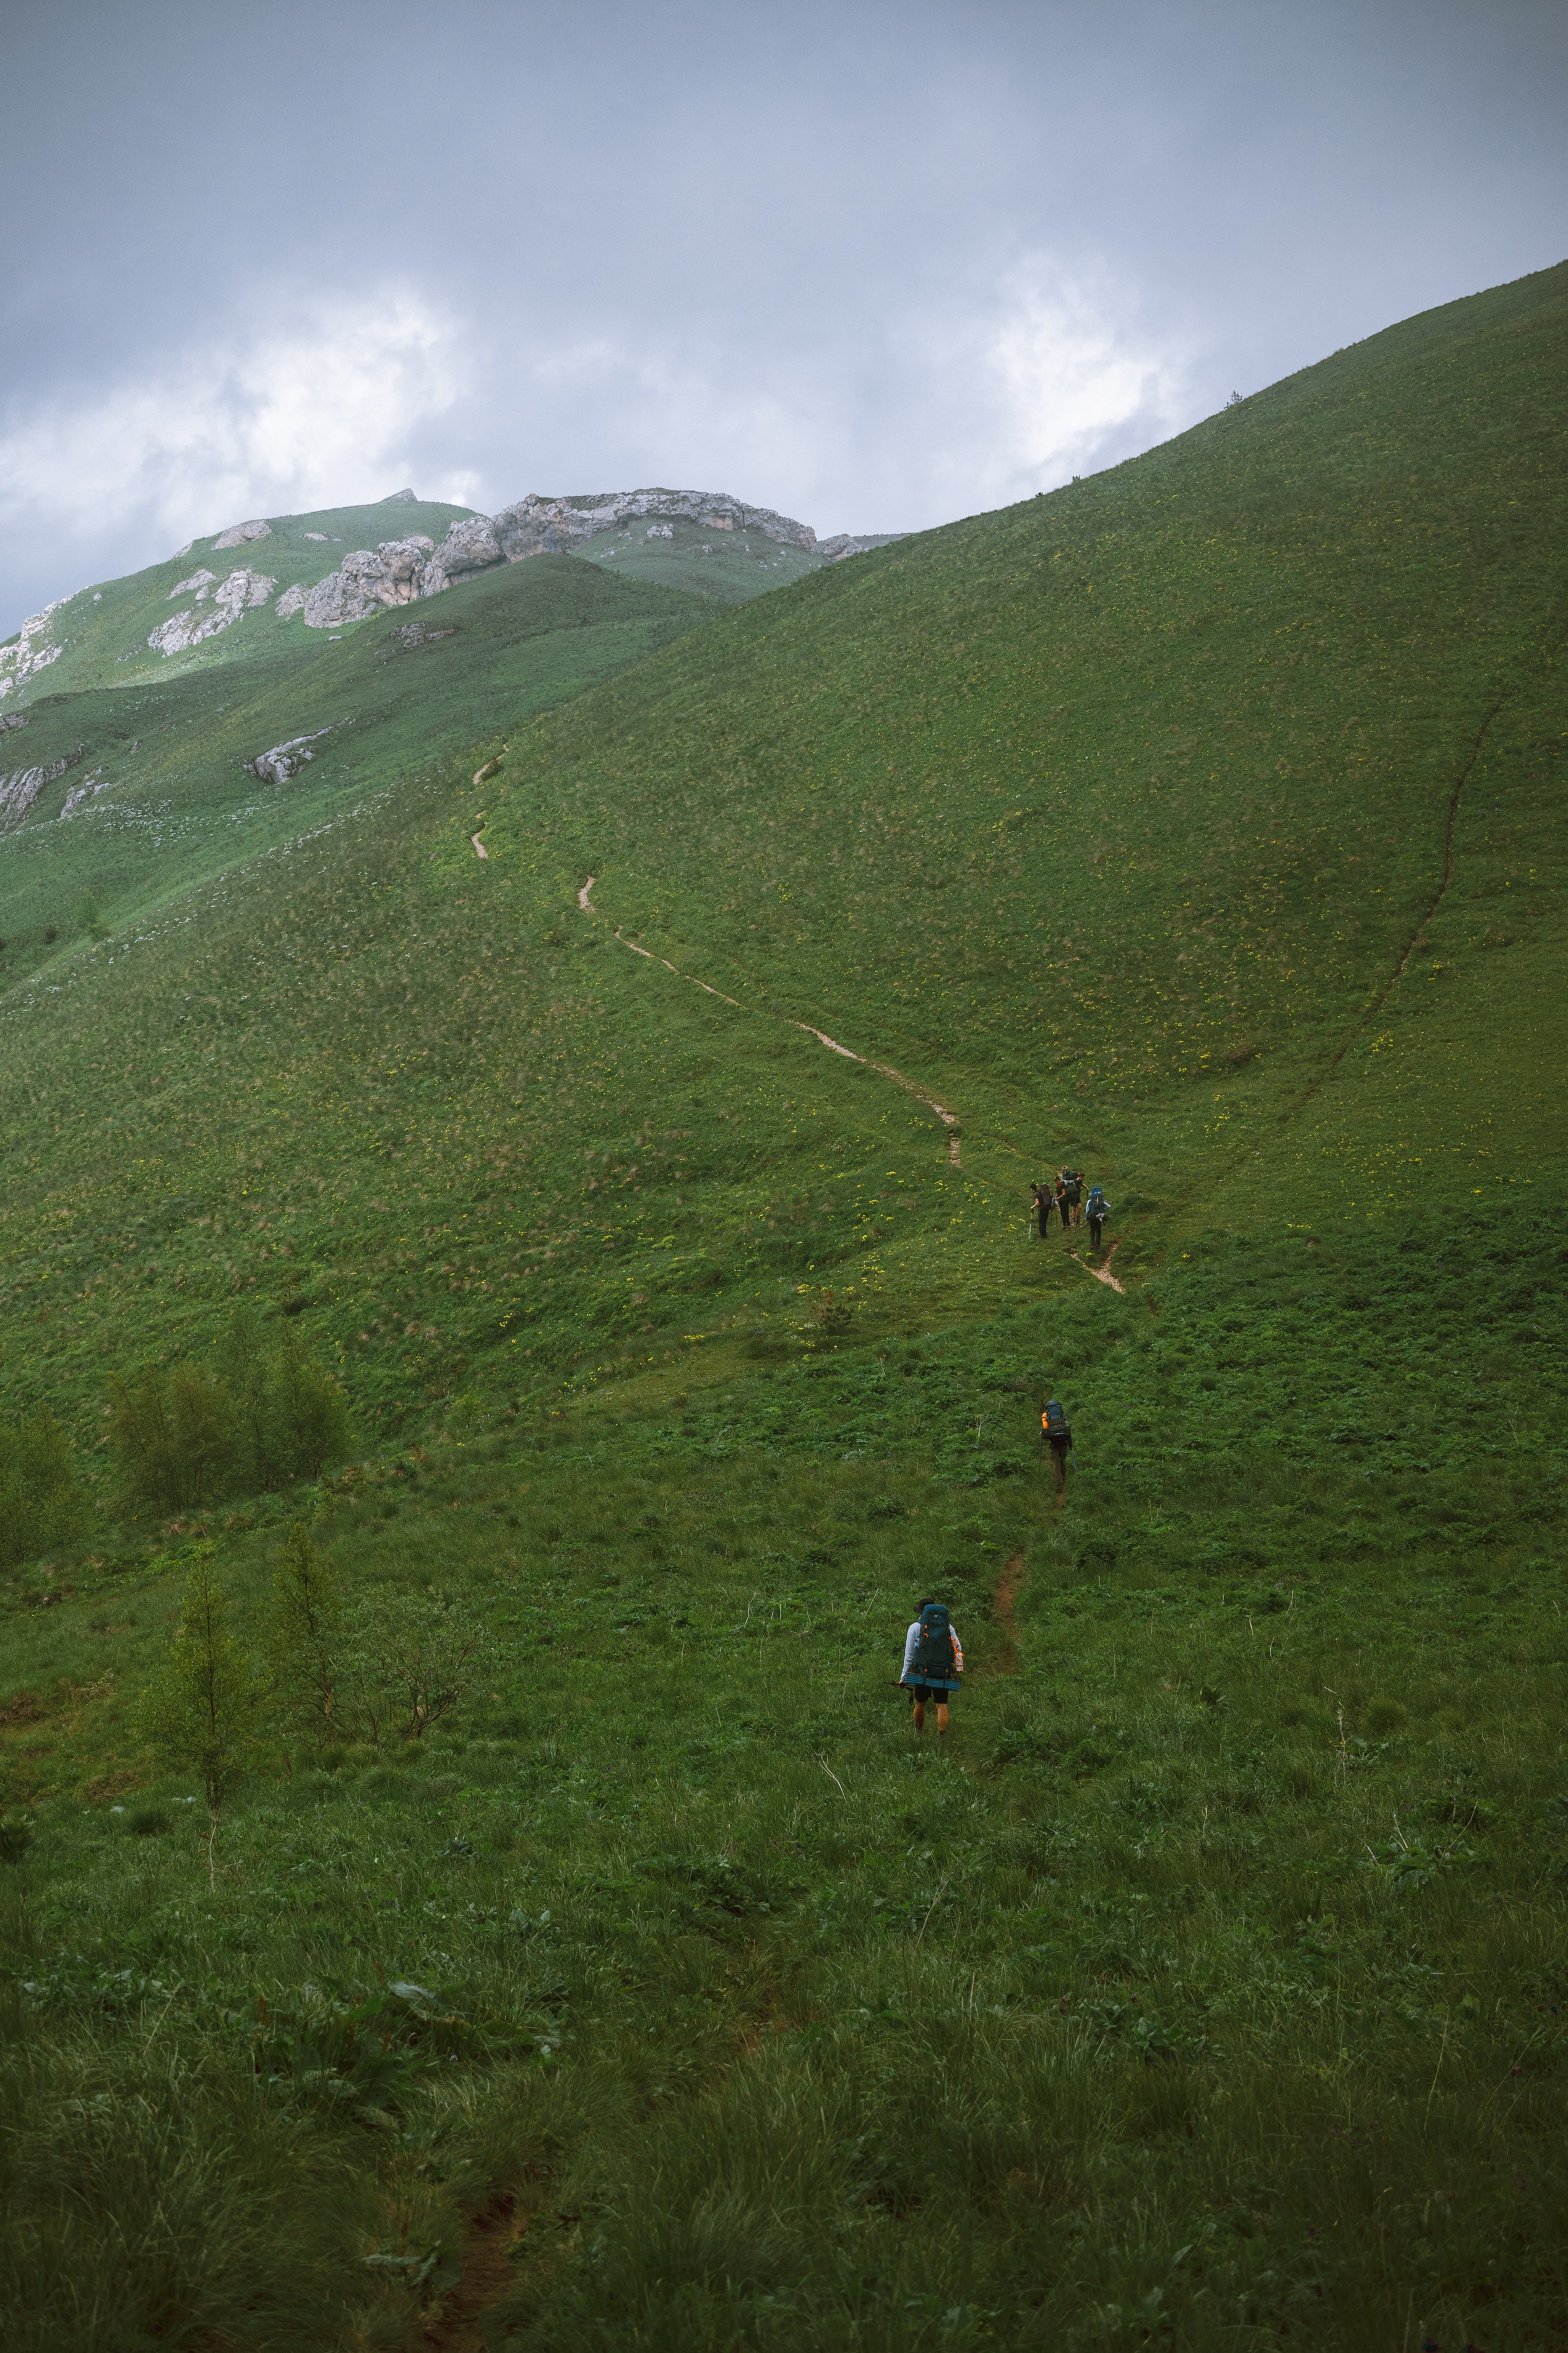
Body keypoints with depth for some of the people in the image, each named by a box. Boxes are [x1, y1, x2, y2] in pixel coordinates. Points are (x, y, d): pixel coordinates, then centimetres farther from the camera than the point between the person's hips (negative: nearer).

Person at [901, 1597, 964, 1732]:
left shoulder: (916, 1627, 3)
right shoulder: (948, 1627, 10)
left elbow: (909, 1655, 2)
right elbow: (958, 1649, 6)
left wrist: (903, 1678, 6)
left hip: (923, 1673, -1)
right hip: (944, 1675, 1)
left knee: (920, 1704, 14)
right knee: (942, 1705, 2)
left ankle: (918, 1733, 24)